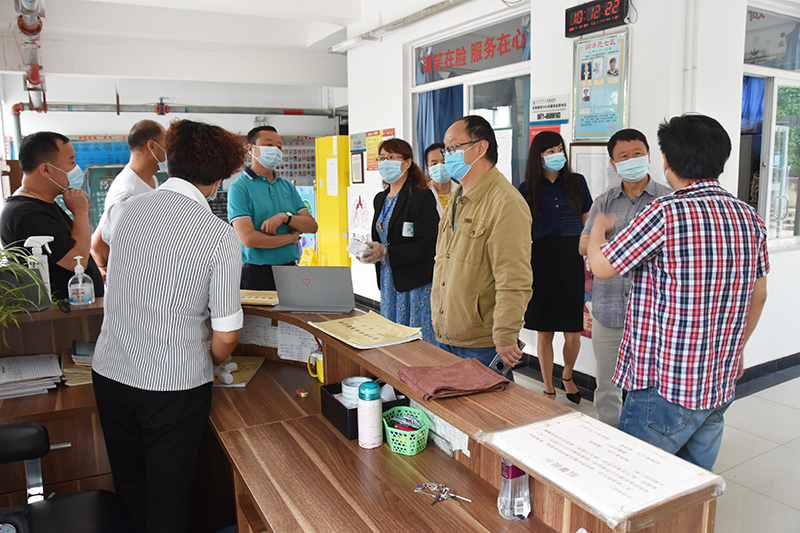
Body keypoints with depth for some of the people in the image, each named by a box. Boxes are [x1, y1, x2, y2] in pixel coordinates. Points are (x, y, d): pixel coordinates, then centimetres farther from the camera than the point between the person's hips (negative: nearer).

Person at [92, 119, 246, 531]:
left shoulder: (123, 211, -1)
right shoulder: (220, 237, -16)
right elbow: (227, 334, -14)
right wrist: (209, 364, 9)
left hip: (109, 374, 5)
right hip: (175, 387, -4)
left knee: (128, 491, 22)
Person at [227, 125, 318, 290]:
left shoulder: (288, 187, 14)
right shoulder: (239, 188, -5)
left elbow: (312, 226, 6)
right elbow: (248, 238, -16)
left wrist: (285, 217, -13)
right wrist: (290, 238, -4)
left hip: (291, 273, 5)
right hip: (257, 276, -5)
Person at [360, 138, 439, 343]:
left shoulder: (421, 197, -11)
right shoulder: (380, 199, 15)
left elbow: (425, 247, -16)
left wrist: (385, 253, -23)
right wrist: (368, 250, 0)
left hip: (416, 284, -7)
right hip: (388, 281, 7)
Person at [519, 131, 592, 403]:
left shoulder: (577, 182, 8)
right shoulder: (527, 189, 3)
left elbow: (588, 222, 14)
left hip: (572, 260, 1)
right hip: (541, 261, -1)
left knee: (573, 333, 4)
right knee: (544, 332, 5)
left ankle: (567, 376, 34)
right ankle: (548, 388, 23)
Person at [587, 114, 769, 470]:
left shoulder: (666, 213, -20)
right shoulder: (750, 218, 4)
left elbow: (601, 266, -10)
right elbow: (758, 296, 15)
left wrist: (599, 226, 11)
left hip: (666, 389, -8)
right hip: (722, 386, 8)